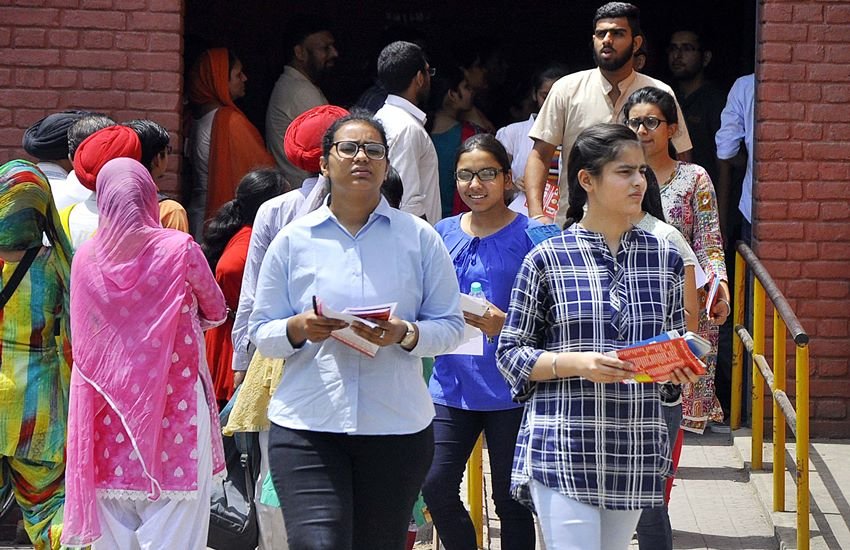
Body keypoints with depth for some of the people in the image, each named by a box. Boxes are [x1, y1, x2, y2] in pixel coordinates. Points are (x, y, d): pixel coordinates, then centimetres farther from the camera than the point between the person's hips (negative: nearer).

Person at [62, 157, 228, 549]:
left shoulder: (85, 258, 0)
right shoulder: (180, 249, -8)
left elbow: (83, 342, 11)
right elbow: (216, 312, 7)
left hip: (107, 414, 3)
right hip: (174, 409, -3)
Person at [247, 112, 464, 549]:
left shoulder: (419, 237, 7)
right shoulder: (293, 240, 7)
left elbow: (450, 326, 6)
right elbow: (261, 333, 8)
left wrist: (405, 334, -15)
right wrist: (299, 329, -14)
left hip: (397, 426, 1)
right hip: (307, 426, -1)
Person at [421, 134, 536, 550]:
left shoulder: (528, 235, -4)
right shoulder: (443, 234, 9)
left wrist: (505, 326, -23)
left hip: (509, 388, -4)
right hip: (453, 385, 4)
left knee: (509, 499, 3)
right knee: (435, 487, -3)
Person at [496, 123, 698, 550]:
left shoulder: (663, 258, 9)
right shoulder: (547, 259, -2)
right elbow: (510, 353, 0)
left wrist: (675, 365, -5)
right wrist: (575, 363, -16)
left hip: (636, 451, 4)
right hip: (563, 450, -4)